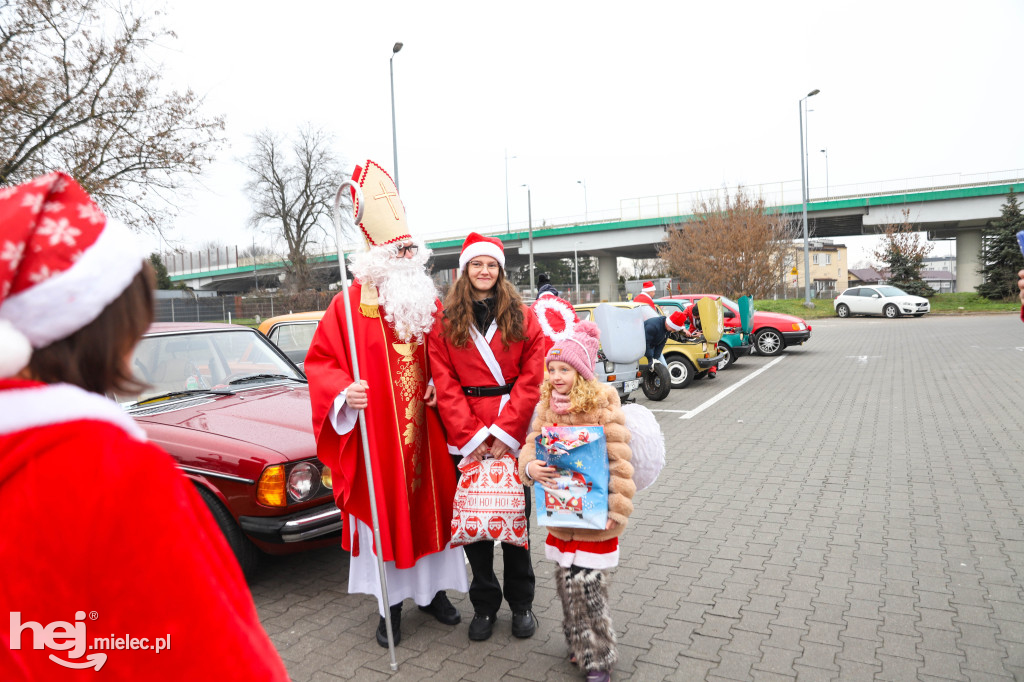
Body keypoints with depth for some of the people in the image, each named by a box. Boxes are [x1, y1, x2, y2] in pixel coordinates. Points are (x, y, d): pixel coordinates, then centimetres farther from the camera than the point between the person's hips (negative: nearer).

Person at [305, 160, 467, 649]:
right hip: (375, 434, -3)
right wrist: (344, 393, -22)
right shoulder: (350, 305, -6)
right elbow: (320, 360, -5)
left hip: (425, 433, 4)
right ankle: (390, 603, 26)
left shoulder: (429, 302, 7)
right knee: (384, 510, 7)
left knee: (431, 505, 13)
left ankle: (433, 589, 34)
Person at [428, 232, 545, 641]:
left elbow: (532, 378, -4)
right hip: (466, 439, 1)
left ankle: (521, 604, 26)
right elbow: (445, 386, -1)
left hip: (513, 434, 0)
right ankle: (484, 605, 26)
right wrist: (470, 436, -10)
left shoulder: (523, 319, 4)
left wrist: (504, 431, -12)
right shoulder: (445, 324, 5)